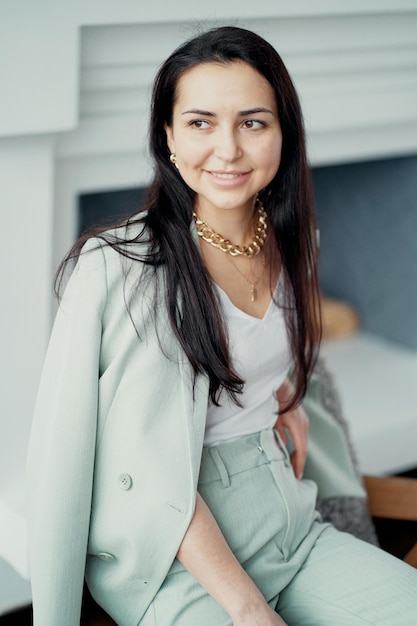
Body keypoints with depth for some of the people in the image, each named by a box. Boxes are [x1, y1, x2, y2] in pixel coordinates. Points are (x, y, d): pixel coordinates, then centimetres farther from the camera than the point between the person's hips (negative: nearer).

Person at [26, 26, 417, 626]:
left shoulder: (288, 244, 5)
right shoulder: (118, 266, -17)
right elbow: (156, 474, -18)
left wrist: (285, 397, 8)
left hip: (286, 519, 7)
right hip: (172, 552, -6)